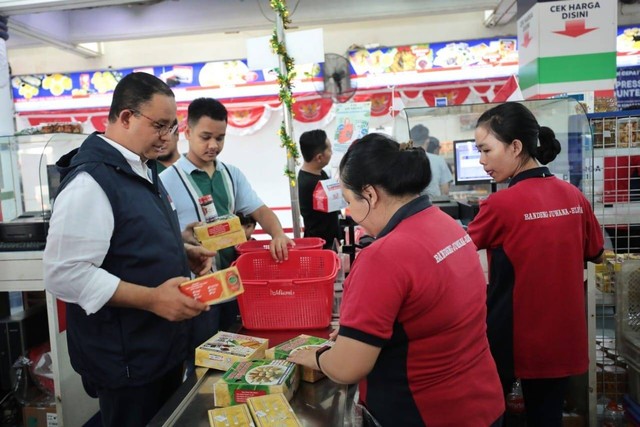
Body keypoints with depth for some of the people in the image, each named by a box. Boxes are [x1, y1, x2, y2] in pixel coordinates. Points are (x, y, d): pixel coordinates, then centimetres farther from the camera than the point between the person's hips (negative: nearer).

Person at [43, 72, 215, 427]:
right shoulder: (91, 181, -22)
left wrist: (183, 253, 3)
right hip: (125, 359, -9)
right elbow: (64, 275, -26)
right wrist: (152, 299, -29)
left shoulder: (141, 170, 9)